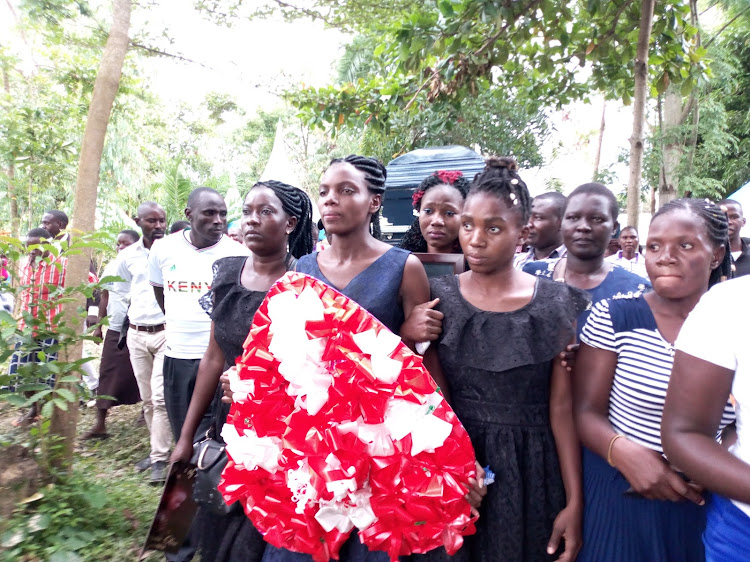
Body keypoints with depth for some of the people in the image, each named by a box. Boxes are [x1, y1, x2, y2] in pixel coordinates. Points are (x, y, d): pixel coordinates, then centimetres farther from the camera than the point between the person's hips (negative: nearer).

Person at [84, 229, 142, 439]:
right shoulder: (111, 267, 8)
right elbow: (105, 298, 14)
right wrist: (98, 326, 12)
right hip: (115, 331, 5)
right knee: (108, 377, 3)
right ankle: (100, 424, 7)